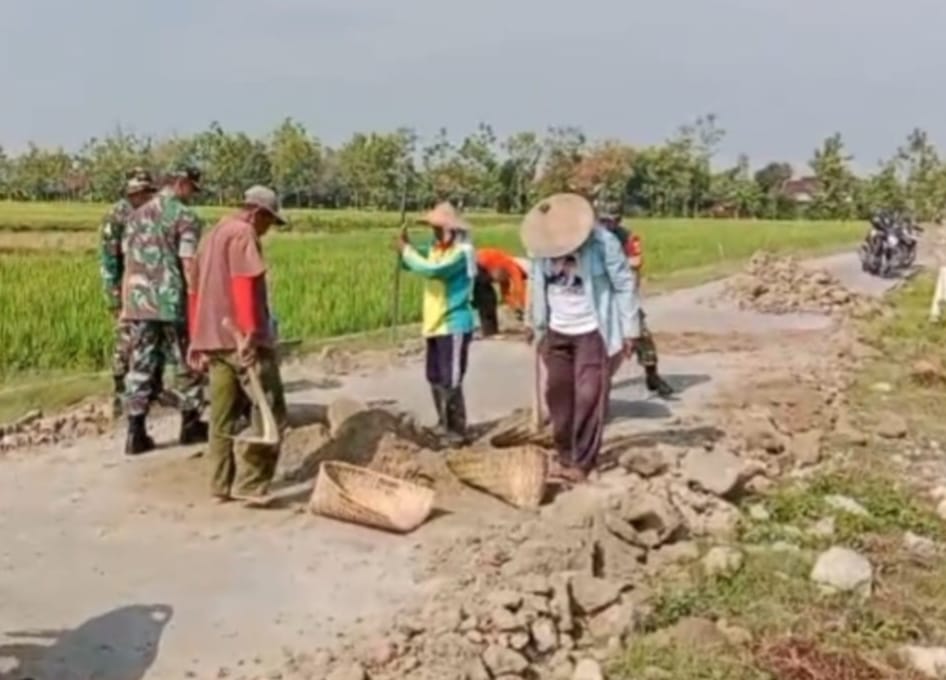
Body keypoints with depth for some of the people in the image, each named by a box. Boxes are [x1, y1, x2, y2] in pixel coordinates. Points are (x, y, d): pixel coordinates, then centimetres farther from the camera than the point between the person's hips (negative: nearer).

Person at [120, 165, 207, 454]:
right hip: (173, 302, -5)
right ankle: (190, 425, 19)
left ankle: (136, 432, 4)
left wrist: (126, 304, 20)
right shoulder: (185, 216, -6)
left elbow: (128, 262, 15)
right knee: (187, 364, 10)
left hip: (138, 302, 5)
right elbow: (188, 264, -12)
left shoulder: (138, 215, 14)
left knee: (140, 366, 7)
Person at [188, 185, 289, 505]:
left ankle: (222, 485, 16)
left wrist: (197, 339, 26)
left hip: (213, 338, 9)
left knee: (223, 415, 12)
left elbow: (198, 290, 23)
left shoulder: (213, 235, 22)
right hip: (241, 338, -9)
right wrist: (250, 333, -27)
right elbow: (243, 285, -20)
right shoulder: (243, 234, -7)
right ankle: (251, 483, -7)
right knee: (270, 411, -5)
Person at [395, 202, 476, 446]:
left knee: (451, 382, -6)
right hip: (435, 324, 9)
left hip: (454, 326, -9)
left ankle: (457, 431, 4)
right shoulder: (435, 249, 9)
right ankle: (444, 423, 30)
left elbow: (432, 270, -29)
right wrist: (405, 247, -5)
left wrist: (406, 250, -18)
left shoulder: (461, 253, -17)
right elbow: (409, 265, 15)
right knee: (435, 378, 16)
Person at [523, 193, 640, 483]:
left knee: (589, 397, -3)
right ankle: (565, 455, 23)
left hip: (592, 333, -5)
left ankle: (582, 462, 8)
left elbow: (625, 286, -12)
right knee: (558, 394, 9)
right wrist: (535, 323, 18)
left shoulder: (602, 242, -19)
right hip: (557, 332, 5)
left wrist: (630, 330, -11)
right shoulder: (541, 244, -6)